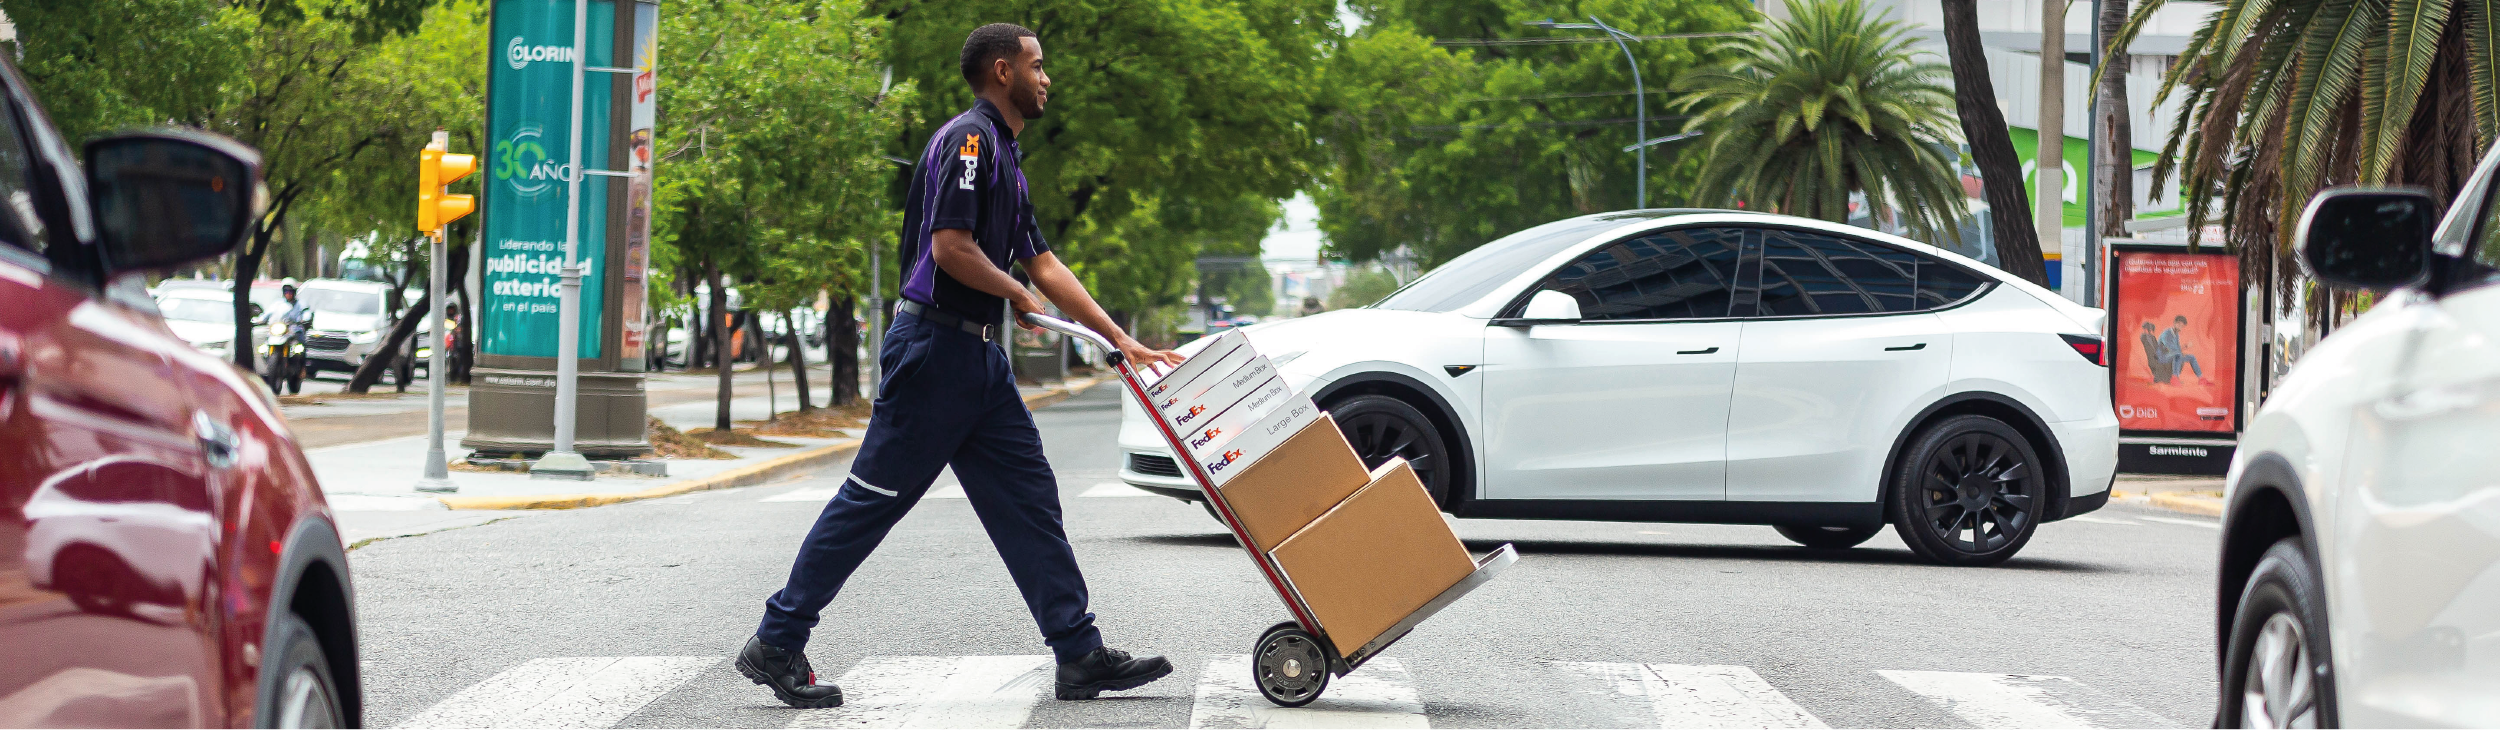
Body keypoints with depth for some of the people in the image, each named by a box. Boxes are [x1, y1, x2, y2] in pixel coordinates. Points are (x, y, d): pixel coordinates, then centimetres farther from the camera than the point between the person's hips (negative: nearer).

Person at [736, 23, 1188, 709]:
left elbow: (1046, 266, 20)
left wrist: (1121, 340, 15)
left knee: (1029, 498, 5)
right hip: (935, 343, -10)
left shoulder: (1004, 157, 20)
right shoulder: (968, 138, -11)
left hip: (978, 357, 10)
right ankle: (776, 644, 4)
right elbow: (950, 246, -22)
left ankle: (1081, 656, 5)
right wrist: (1018, 296, -5)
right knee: (873, 499, -4)